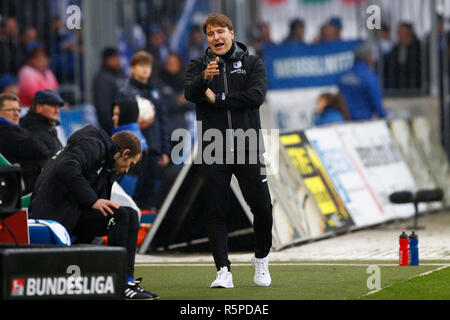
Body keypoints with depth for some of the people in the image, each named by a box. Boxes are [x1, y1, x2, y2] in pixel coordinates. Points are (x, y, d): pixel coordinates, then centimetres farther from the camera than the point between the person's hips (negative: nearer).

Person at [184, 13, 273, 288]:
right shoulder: (199, 66, 7)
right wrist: (205, 77, -33)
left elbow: (257, 96, -10)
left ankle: (261, 259, 23)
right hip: (213, 150, 0)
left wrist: (218, 99, -11)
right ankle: (224, 271, 0)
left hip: (248, 148, 0)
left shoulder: (252, 64, 6)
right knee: (216, 211, -3)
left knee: (262, 207, 0)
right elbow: (190, 92, -12)